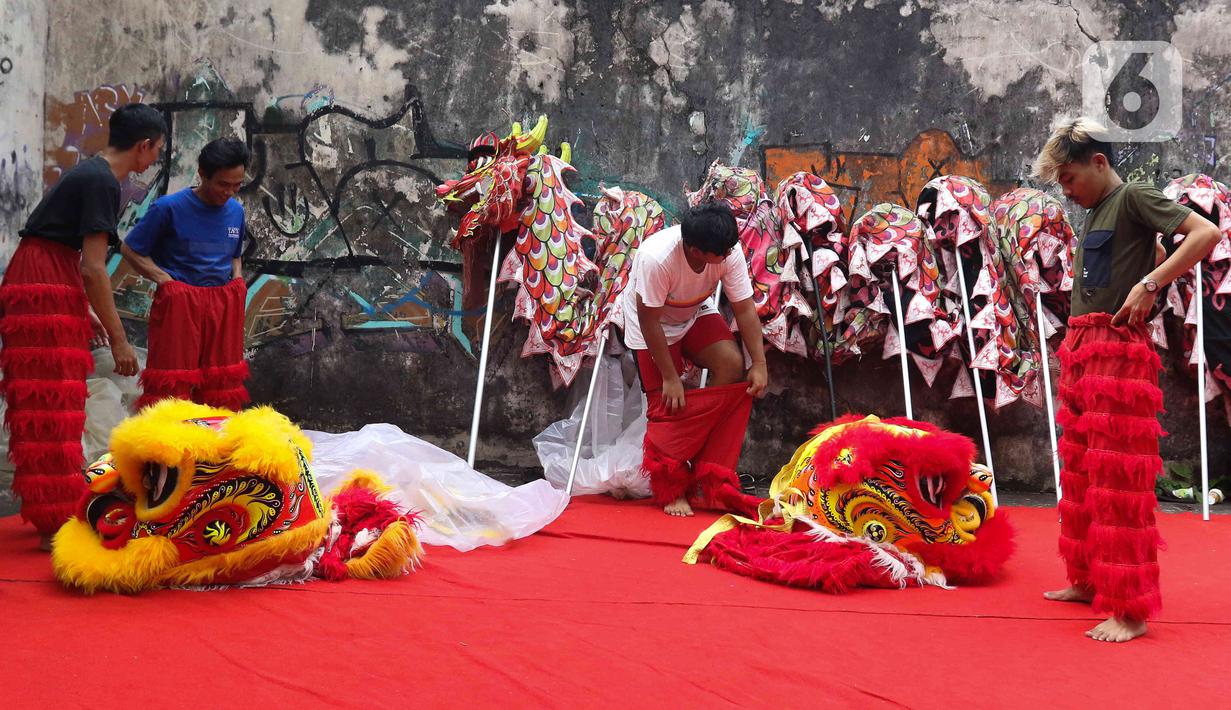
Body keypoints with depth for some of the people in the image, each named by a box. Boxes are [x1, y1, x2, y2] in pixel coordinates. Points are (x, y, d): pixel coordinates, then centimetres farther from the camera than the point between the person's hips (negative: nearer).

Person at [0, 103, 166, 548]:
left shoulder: (89, 173, 17)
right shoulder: (103, 183, -13)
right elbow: (93, 267, -18)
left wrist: (86, 311, 25)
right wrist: (119, 338, -14)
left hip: (48, 288, 10)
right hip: (44, 293, -10)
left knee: (53, 408, 14)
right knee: (52, 409, -9)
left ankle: (55, 511, 21)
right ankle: (56, 524, -7)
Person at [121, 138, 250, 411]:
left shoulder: (236, 211, 8)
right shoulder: (170, 207, -7)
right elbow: (130, 249, -1)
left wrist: (238, 279, 4)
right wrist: (164, 279, -11)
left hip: (223, 306, 5)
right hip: (179, 303, -5)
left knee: (221, 383, 9)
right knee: (172, 385, -5)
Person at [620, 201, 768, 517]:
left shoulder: (729, 252, -27)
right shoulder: (656, 257, -40)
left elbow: (745, 309, -19)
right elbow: (649, 321, -30)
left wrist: (759, 364, -23)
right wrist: (670, 378, -25)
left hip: (695, 313, 4)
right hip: (651, 321, -4)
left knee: (733, 365, -17)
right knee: (668, 402, -9)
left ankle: (712, 479, -9)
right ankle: (671, 492, 10)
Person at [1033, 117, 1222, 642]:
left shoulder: (1133, 199, -7)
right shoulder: (1095, 213, 17)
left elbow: (1207, 233, -18)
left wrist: (1150, 284, -22)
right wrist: (1076, 349, 13)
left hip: (1119, 352, -9)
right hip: (1081, 350, 9)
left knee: (1117, 479, -9)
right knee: (1080, 474, 14)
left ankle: (1129, 610, -6)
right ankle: (1088, 580, 26)